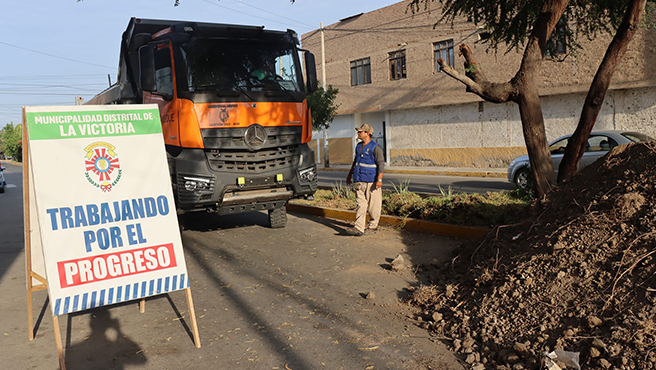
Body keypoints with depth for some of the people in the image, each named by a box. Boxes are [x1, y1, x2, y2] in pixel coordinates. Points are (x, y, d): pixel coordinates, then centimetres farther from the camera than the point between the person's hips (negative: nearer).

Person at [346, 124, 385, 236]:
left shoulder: (375, 147, -8)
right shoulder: (359, 146, 15)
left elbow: (381, 164, -12)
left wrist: (379, 180, -20)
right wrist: (349, 175, 28)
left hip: (371, 182, -6)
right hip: (359, 181, 6)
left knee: (373, 206, 3)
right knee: (360, 204, -1)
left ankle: (373, 226, 16)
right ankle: (358, 228, -6)